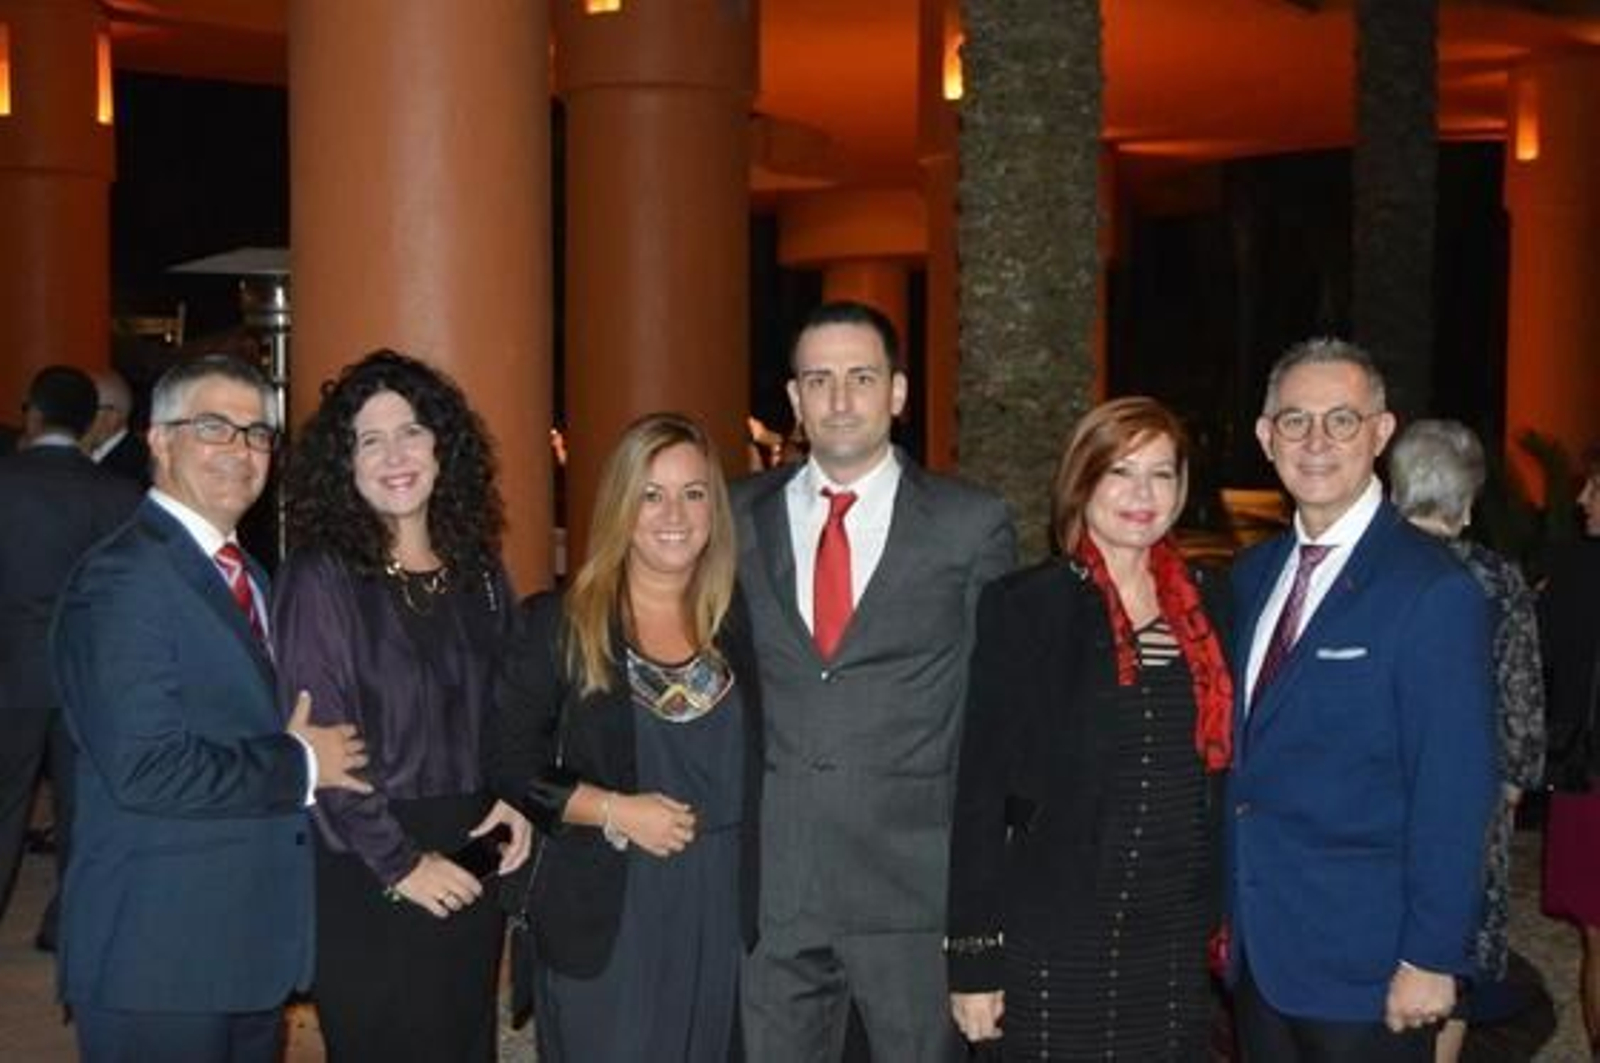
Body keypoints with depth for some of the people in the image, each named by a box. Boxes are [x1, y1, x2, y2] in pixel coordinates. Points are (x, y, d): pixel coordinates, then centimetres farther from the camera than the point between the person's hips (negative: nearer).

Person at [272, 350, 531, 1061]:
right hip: (365, 877, -5)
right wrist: (399, 863, -12)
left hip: (472, 865, 5)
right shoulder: (319, 578, -9)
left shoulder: (478, 572, 8)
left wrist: (515, 798, -1)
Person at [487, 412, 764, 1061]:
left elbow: (750, 772, 13)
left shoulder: (739, 624, 6)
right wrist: (612, 811, -16)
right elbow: (508, 765, -5)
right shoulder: (556, 624, -4)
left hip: (720, 916, 3)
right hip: (602, 920, -3)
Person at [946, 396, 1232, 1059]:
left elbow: (1222, 768, 13)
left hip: (1179, 939, 4)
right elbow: (980, 789, -6)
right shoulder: (1023, 606, -5)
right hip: (1056, 939, -4)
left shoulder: (1209, 603, 8)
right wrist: (974, 959, -9)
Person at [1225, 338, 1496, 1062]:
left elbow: (1453, 793, -15)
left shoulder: (1433, 593, -14)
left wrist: (1430, 959, -15)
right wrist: (1225, 916, 10)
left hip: (1361, 971, -6)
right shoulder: (1252, 575, 8)